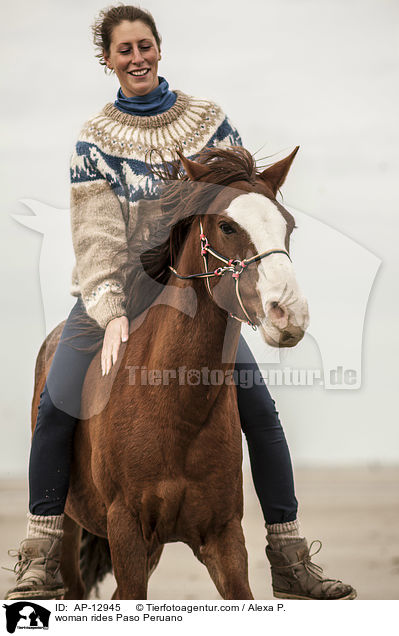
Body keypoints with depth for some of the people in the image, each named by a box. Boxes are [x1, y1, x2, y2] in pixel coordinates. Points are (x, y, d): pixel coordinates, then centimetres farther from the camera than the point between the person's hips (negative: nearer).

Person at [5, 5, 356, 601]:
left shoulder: (207, 120, 5)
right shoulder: (96, 138, 0)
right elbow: (97, 232, -11)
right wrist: (111, 310, -24)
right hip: (117, 290, -1)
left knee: (258, 407, -11)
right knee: (57, 403, -18)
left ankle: (290, 557, -1)